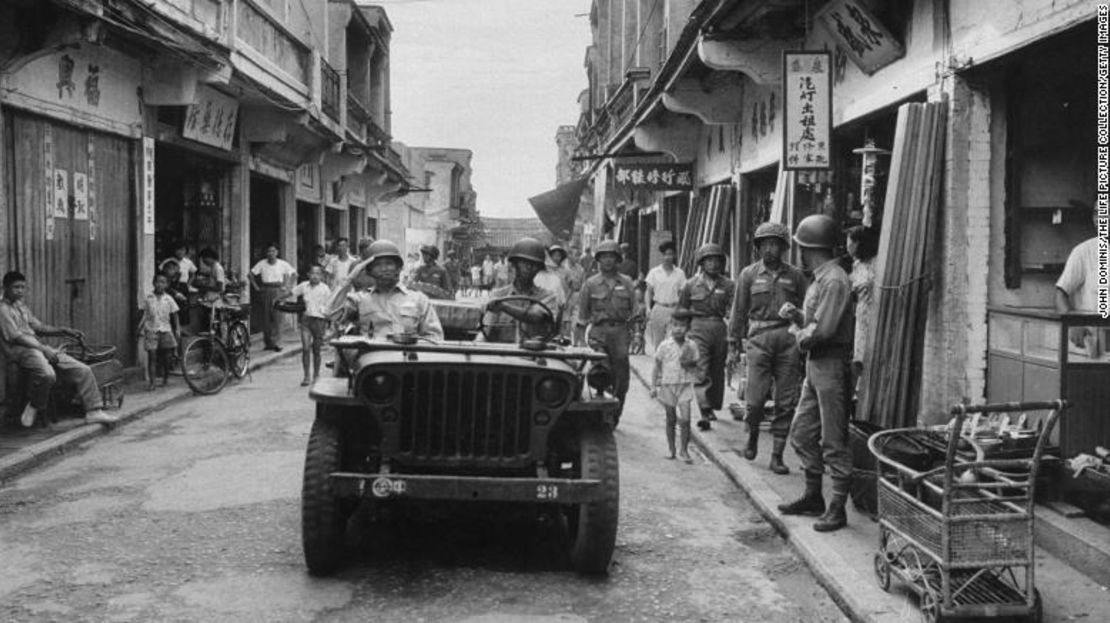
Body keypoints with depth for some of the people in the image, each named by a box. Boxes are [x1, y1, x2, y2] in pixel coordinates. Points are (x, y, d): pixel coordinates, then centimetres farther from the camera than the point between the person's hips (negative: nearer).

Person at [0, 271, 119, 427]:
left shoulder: (22, 307, 24)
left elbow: (38, 328, 26)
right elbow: (15, 336, -13)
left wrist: (63, 330, 10)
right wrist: (43, 349, -18)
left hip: (38, 347, 9)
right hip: (20, 350, -9)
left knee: (83, 370, -4)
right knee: (47, 374, -40)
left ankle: (93, 411, -4)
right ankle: (33, 406, -12)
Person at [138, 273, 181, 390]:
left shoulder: (169, 299, 2)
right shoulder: (148, 298, 1)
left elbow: (174, 316, 6)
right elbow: (144, 315, 5)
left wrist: (177, 329, 1)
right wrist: (140, 329, -2)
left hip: (165, 330, 1)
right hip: (151, 330, -1)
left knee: (165, 356, 7)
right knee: (152, 356, -8)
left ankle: (166, 378, 25)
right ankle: (151, 381, -7)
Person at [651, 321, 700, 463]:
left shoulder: (691, 346, 1)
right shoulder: (664, 345, -4)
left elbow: (695, 367, 11)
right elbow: (657, 367, 2)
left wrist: (689, 364, -11)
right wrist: (654, 386, -2)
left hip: (685, 386, 1)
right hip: (667, 385, 0)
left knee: (685, 419, -8)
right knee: (671, 419, 9)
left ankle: (684, 450, 4)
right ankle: (671, 449, 23)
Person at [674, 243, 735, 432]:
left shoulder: (727, 285, 6)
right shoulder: (691, 285, 6)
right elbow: (678, 312, 10)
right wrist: (695, 312, -5)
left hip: (720, 330, 2)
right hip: (699, 329, -2)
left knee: (717, 372, 11)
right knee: (701, 372, -14)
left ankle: (712, 408, 29)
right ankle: (705, 413, -21)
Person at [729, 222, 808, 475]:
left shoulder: (796, 275, 8)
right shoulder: (749, 274, 7)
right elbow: (739, 311, 10)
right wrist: (734, 343, 7)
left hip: (788, 338, 1)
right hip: (758, 338, -1)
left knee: (786, 402, 1)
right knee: (756, 398, -6)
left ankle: (777, 455, 10)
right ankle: (752, 435, 25)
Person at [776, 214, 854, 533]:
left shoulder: (834, 281, -17)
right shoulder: (820, 279, 15)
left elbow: (822, 329, -24)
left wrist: (801, 336, -6)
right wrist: (796, 315, 1)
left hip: (830, 364, -10)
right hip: (815, 364, 10)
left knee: (833, 441, -4)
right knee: (802, 434, 16)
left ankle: (838, 509, 3)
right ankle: (813, 497, 28)